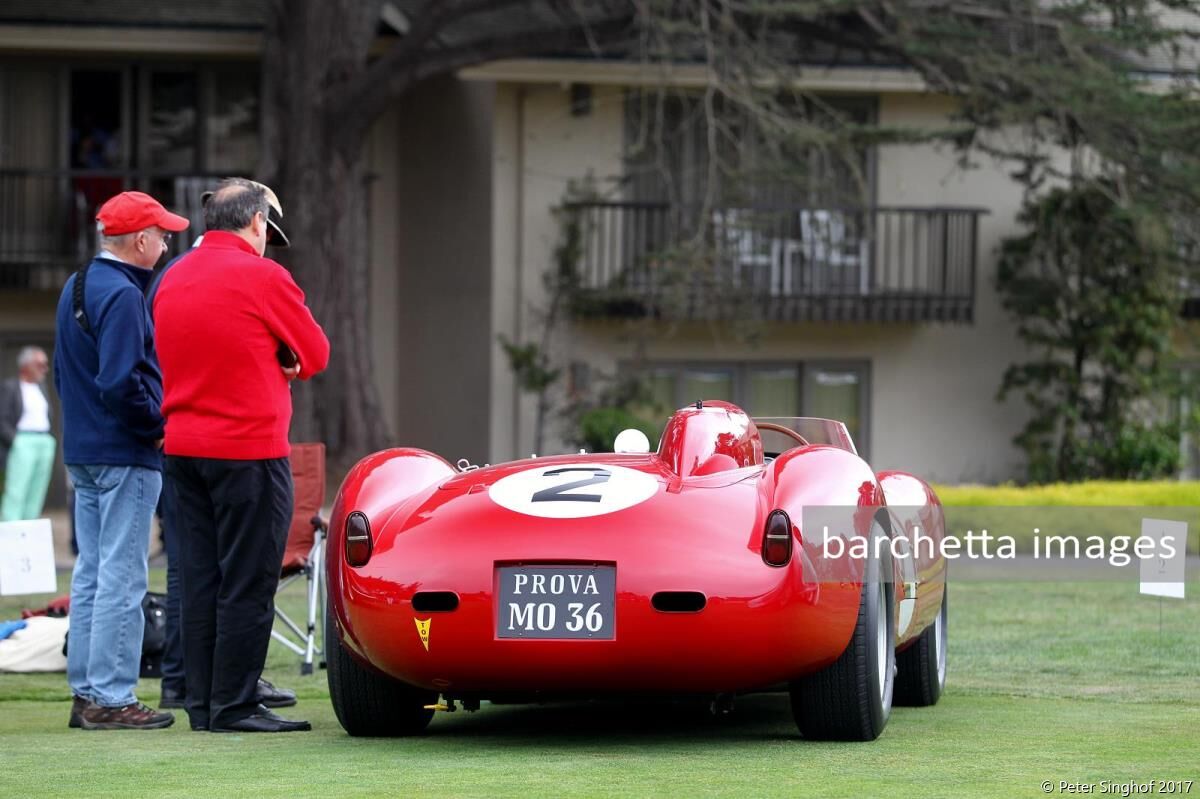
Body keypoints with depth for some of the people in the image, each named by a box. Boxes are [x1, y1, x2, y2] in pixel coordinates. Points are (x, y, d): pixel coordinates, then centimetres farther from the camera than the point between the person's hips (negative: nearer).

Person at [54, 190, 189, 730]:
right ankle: (110, 698, -8)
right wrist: (158, 426, -12)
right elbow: (121, 381, -24)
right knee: (122, 577, -7)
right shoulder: (122, 295, -17)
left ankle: (85, 693, 17)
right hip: (124, 455, -10)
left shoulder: (75, 288, 14)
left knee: (90, 574, 13)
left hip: (82, 453, 10)